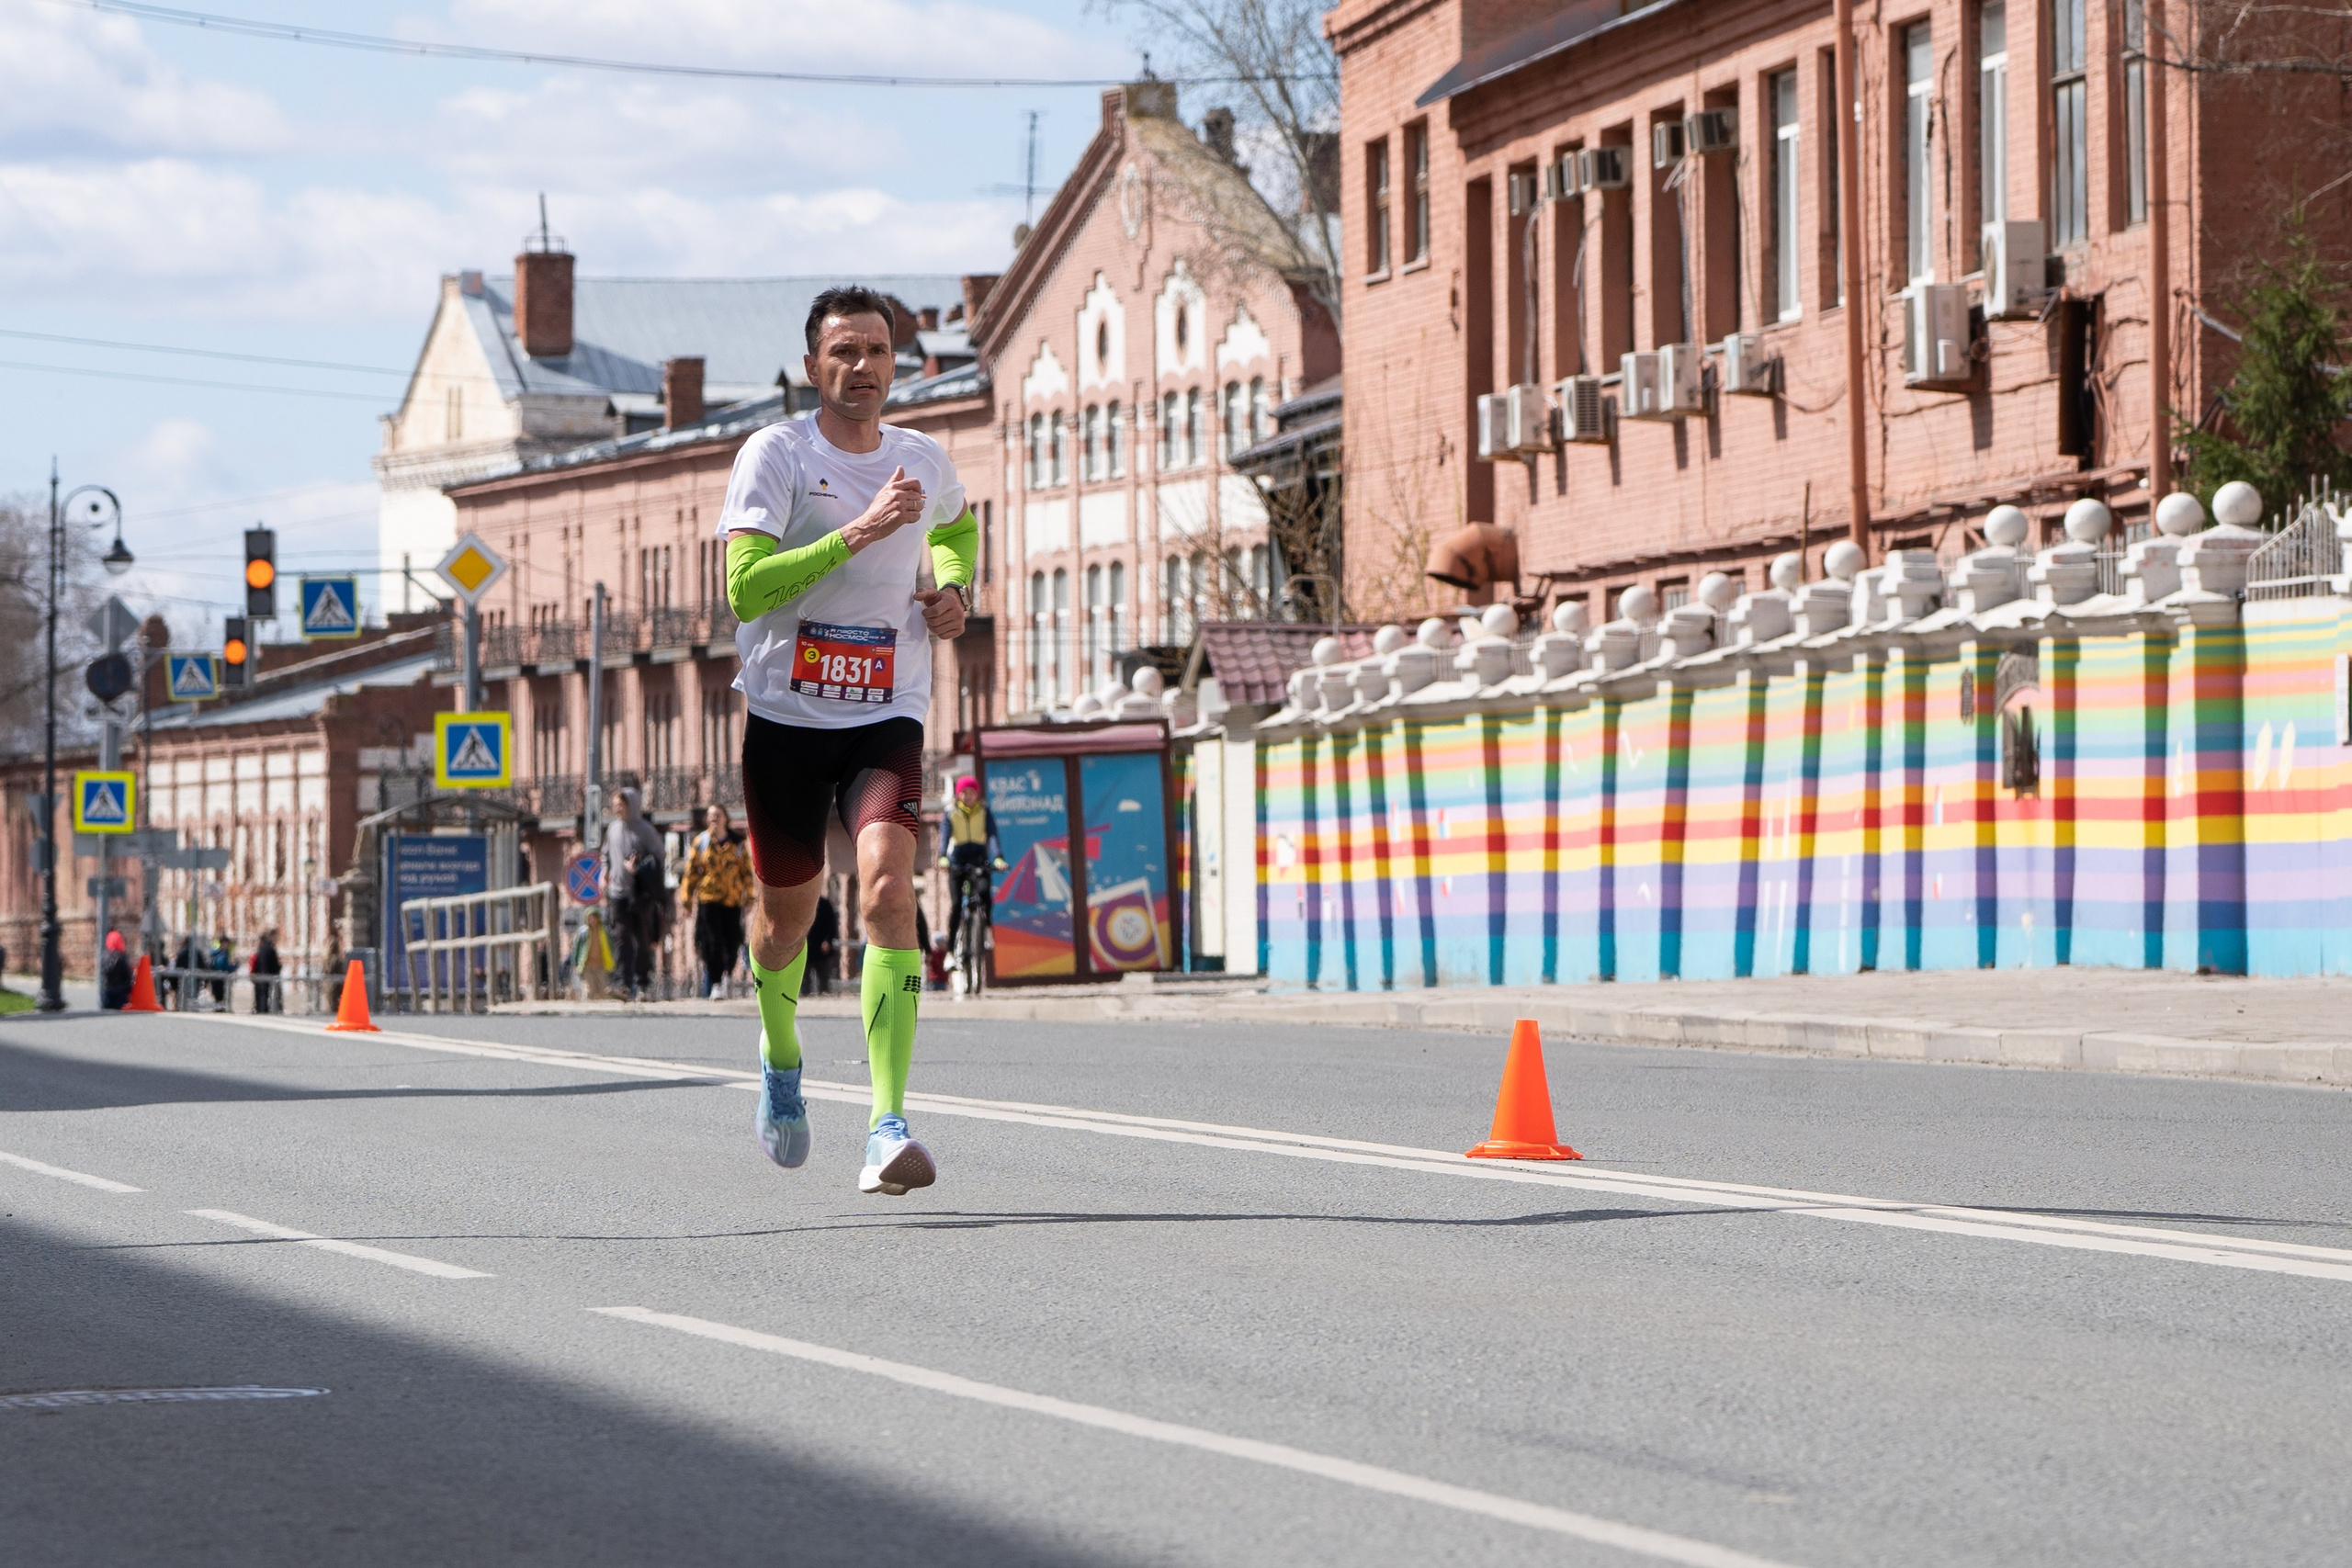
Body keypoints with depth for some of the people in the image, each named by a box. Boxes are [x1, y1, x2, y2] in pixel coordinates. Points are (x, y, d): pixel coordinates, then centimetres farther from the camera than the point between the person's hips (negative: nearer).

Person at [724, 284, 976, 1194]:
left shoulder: (924, 462, 6)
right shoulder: (776, 454, -8)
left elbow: (957, 526, 32)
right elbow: (744, 589, -21)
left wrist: (955, 588, 10)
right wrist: (860, 530, -27)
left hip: (886, 718, 1)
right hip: (785, 716, -1)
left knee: (888, 891, -20)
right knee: (787, 913, 11)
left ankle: (888, 1127, -23)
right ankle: (781, 1059, 46)